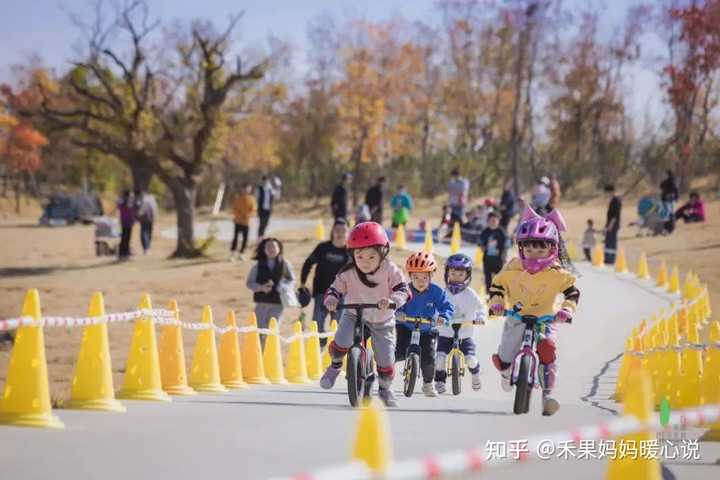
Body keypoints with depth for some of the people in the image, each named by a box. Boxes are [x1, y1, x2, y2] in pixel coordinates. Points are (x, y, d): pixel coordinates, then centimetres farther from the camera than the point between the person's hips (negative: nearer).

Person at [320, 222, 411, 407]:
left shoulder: (389, 270, -20)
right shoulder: (347, 273, -16)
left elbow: (403, 290, -26)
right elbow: (335, 289, -12)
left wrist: (392, 300, -47)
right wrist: (331, 299, -35)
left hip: (382, 320, 0)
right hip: (354, 315, 0)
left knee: (386, 360, -3)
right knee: (341, 341, -26)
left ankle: (385, 389, 26)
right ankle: (335, 366, 7)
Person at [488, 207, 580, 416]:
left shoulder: (556, 273, -12)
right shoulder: (513, 268, -11)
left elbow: (572, 291, -2)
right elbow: (497, 285, 3)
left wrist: (567, 309, -17)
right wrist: (496, 302, -14)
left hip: (545, 319, -1)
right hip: (516, 318, 1)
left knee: (547, 349, -31)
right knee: (502, 359, -5)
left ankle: (548, 393, -24)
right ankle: (506, 373, 37)